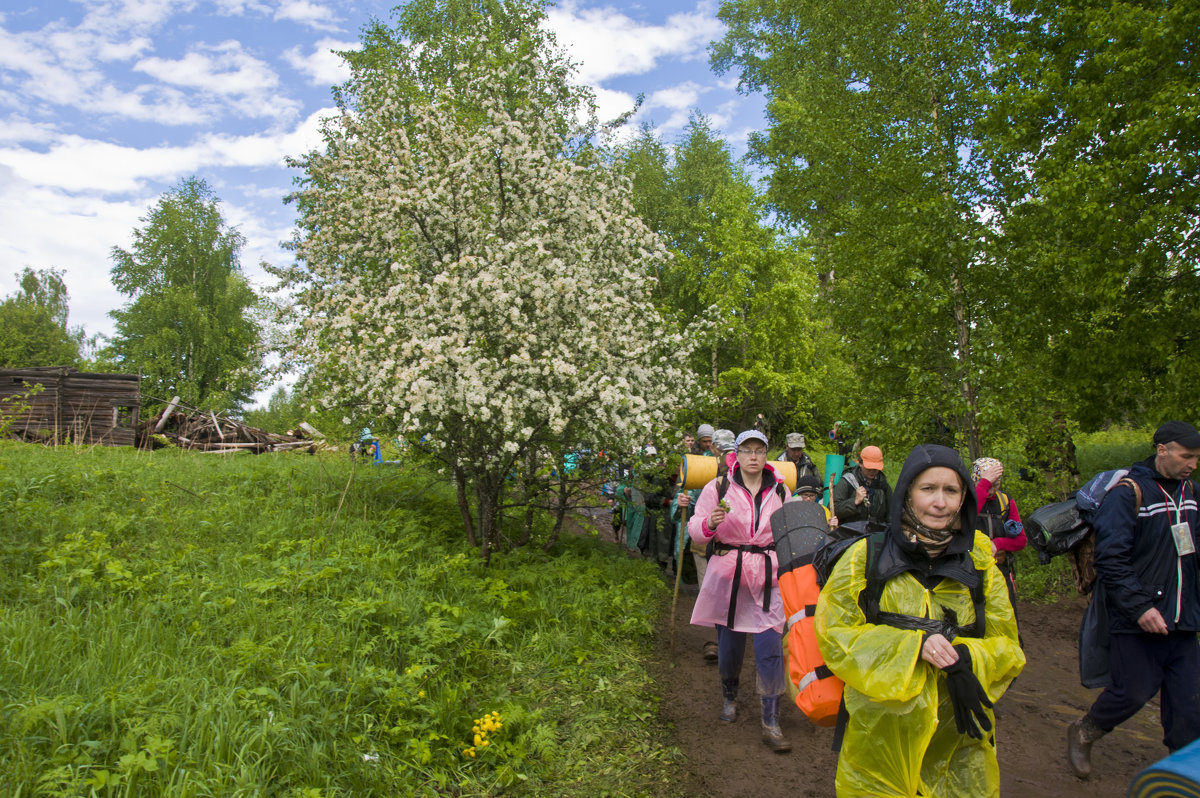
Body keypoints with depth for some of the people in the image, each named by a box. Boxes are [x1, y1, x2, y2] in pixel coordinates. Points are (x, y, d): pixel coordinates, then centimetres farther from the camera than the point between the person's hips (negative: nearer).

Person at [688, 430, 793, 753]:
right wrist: (710, 523, -24)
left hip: (768, 578, 1)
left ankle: (771, 723, 5)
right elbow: (695, 529, -3)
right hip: (728, 575, -1)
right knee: (729, 642, 10)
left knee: (770, 648, -6)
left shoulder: (780, 490, 6)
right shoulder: (718, 487, -2)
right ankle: (729, 696, 40)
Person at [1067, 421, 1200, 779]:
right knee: (1134, 692, 2)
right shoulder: (1129, 492, -13)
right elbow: (1110, 558, -19)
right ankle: (1081, 735, 27)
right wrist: (1139, 606, -23)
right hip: (1136, 620, -6)